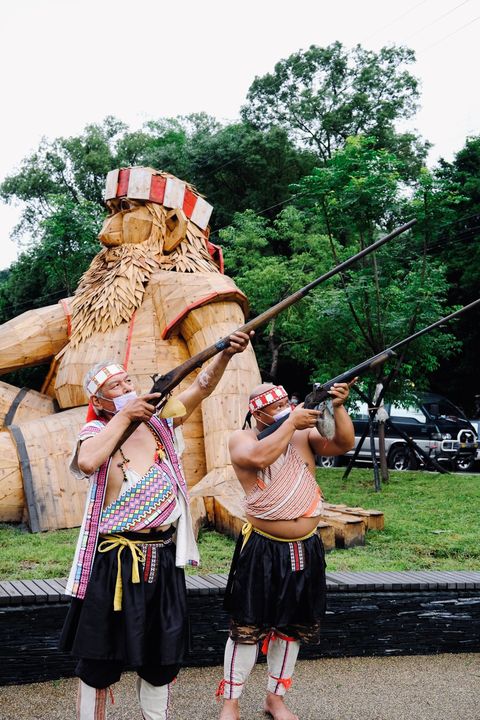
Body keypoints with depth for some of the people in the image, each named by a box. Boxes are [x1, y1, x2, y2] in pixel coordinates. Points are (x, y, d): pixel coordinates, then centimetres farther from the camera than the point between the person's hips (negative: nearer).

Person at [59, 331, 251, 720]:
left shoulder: (159, 419, 4)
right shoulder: (97, 432, -8)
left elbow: (200, 388, -5)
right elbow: (87, 462, -30)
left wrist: (225, 354, -22)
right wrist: (124, 416, -22)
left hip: (164, 560, 4)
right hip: (113, 563, -4)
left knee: (162, 658, 16)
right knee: (99, 660, 8)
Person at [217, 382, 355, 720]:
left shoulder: (304, 434, 6)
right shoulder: (242, 439, -5)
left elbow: (344, 443, -5)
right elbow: (259, 457, -27)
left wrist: (338, 407, -19)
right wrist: (291, 422, -20)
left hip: (306, 549, 4)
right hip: (262, 550, -4)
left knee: (293, 627, 14)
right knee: (248, 628, 1)